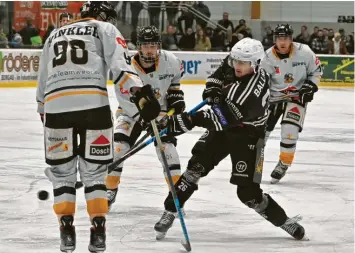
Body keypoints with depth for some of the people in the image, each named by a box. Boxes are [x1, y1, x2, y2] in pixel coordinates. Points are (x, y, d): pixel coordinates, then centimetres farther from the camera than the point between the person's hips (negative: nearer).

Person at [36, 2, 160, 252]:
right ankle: (98, 229, 3)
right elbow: (120, 63, -2)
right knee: (94, 170, 10)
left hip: (55, 105, 3)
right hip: (94, 104, -3)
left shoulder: (55, 35, 31)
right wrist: (139, 92, -14)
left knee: (62, 170, 15)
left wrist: (44, 113, 45)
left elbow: (43, 81, 35)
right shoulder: (105, 29, 17)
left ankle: (67, 229, 6)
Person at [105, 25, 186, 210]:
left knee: (167, 145, -15)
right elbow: (127, 99, -30)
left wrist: (175, 94, -3)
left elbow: (176, 75, 7)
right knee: (118, 147, -12)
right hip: (131, 111, -1)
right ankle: (110, 190, 8)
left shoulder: (169, 60, -18)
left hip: (160, 109, 1)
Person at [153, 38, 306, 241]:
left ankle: (285, 222, 13)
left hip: (247, 135, -6)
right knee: (196, 166, -7)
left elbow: (225, 118, -41)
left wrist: (190, 121, -46)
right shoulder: (236, 63, -14)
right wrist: (213, 87, -9)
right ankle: (169, 213, 0)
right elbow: (222, 72, 10)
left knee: (248, 192, -7)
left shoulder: (253, 91, -37)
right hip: (223, 126, 6)